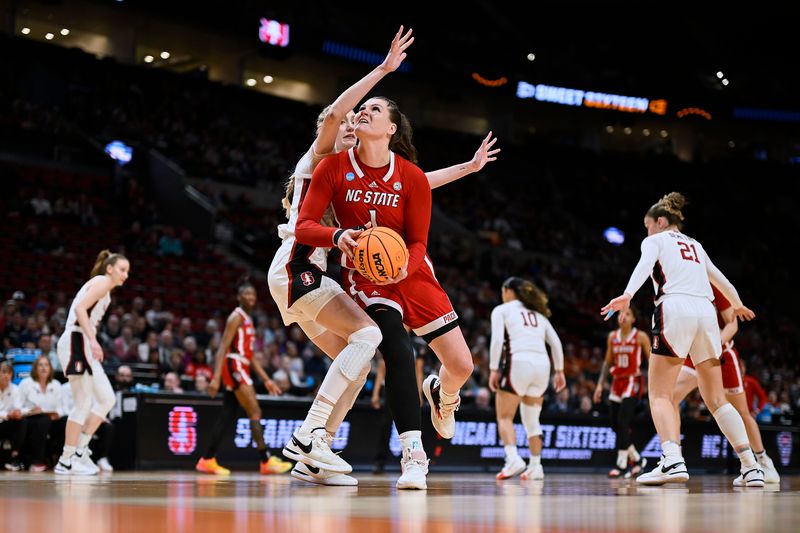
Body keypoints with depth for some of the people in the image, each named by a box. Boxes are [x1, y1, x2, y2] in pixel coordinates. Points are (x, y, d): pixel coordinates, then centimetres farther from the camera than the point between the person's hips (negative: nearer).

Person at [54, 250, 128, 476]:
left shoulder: (105, 290, 24)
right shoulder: (102, 282, -5)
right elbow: (80, 308, -18)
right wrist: (93, 339, -25)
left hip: (85, 346, 10)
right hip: (76, 341, -10)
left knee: (107, 399, 8)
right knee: (83, 404, -9)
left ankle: (80, 451, 8)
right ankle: (66, 461, -6)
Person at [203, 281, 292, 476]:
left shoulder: (248, 320, 20)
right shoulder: (236, 317, -8)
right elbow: (223, 348, -16)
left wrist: (266, 380, 21)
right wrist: (216, 378, -24)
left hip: (241, 369, 10)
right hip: (234, 367, -10)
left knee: (227, 416, 7)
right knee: (255, 413, -10)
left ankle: (207, 460, 8)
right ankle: (266, 461, -10)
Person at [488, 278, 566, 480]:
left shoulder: (502, 310, 10)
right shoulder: (538, 313, 24)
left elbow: (497, 340, -4)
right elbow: (555, 343, 18)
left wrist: (493, 369, -4)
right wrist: (559, 370, 20)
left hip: (518, 363, -5)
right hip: (542, 365, 5)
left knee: (505, 417, 0)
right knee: (532, 420, 17)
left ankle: (513, 458, -21)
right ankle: (535, 466, 11)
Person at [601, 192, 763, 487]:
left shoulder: (655, 240, 13)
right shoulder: (695, 245, 28)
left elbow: (645, 265, -10)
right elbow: (720, 279, 41)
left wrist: (627, 294, -27)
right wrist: (738, 305, 60)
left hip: (675, 308, -5)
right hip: (706, 311, 5)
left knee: (659, 394, -7)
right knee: (716, 399, 10)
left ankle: (673, 461, -28)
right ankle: (752, 467, 3)